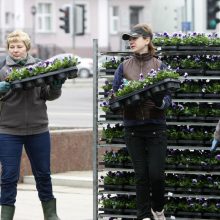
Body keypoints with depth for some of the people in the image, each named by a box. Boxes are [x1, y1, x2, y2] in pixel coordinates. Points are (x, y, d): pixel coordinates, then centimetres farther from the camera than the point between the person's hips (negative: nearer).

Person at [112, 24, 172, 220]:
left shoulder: (159, 66, 2)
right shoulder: (124, 67, 7)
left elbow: (168, 98, -1)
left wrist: (160, 102, -23)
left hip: (156, 125, -1)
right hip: (133, 126, 2)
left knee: (156, 173, -5)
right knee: (141, 174, 3)